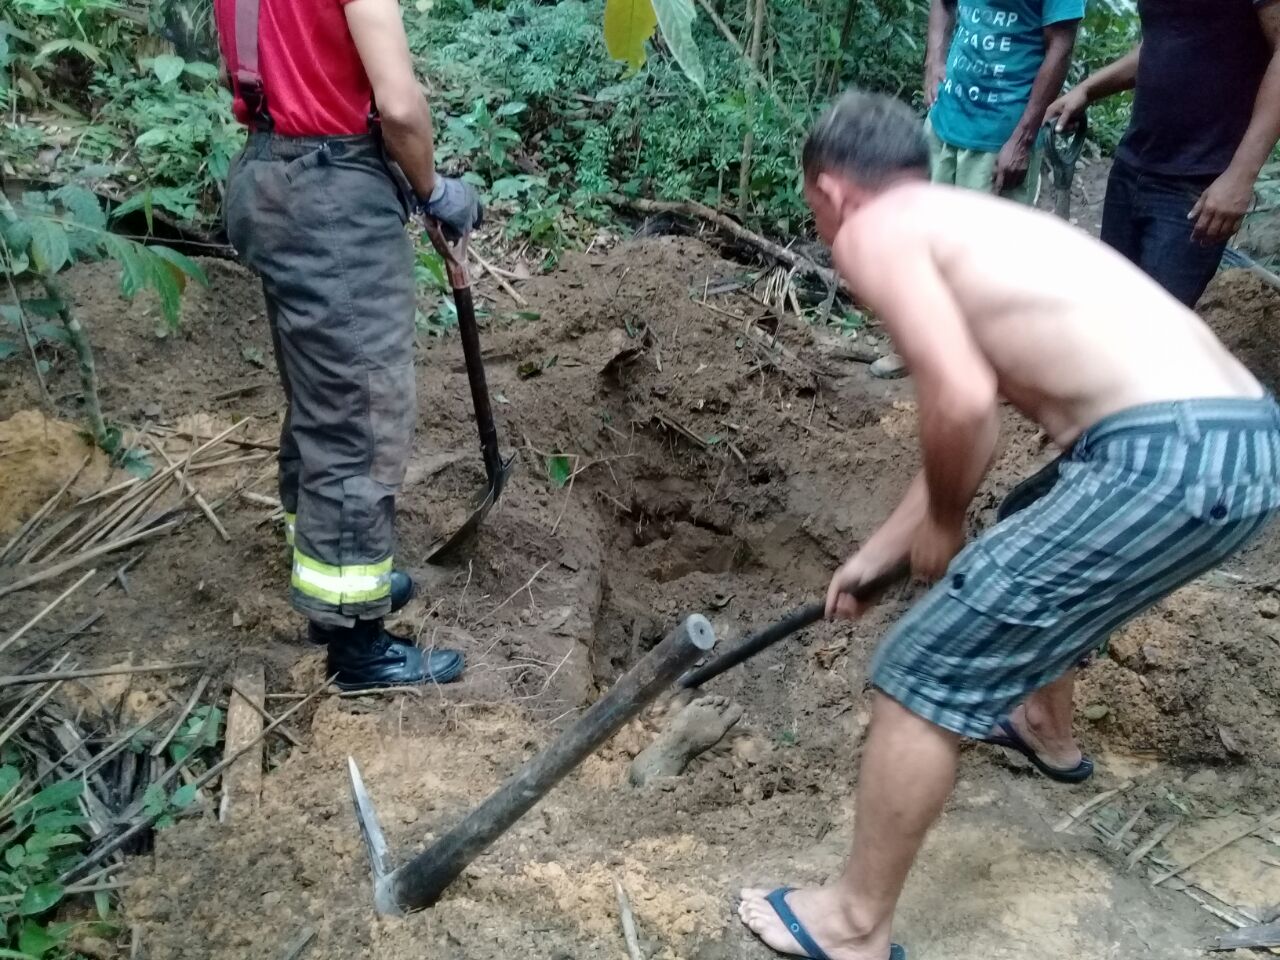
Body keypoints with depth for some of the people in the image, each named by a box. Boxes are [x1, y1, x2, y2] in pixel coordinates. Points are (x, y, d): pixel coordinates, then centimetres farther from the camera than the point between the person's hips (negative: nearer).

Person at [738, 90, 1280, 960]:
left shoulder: (873, 232, 0)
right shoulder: (975, 222, 27)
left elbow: (962, 403, -15)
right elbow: (977, 413, 31)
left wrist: (941, 523, 5)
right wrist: (879, 551, 36)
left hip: (1168, 456, -10)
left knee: (923, 675, 2)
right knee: (1027, 571, 37)